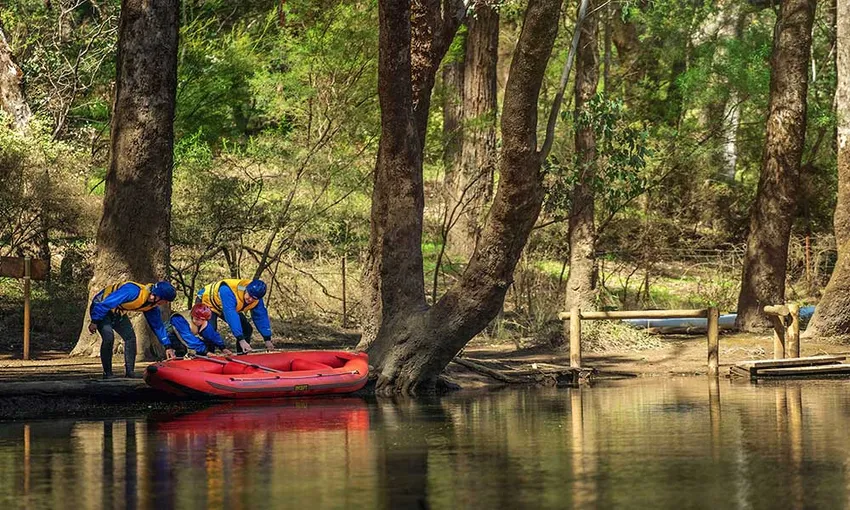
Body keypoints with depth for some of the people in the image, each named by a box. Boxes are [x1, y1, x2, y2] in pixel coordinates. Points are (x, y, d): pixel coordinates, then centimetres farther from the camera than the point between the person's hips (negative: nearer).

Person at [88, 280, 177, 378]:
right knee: (108, 337, -23)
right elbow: (105, 304, -33)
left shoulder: (152, 306, -9)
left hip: (117, 312, 8)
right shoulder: (133, 291, -37)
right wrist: (94, 322, -27)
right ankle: (107, 373, -12)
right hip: (99, 307, -8)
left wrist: (167, 346, 2)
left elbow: (158, 325, 4)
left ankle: (129, 371, 0)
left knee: (130, 337, -5)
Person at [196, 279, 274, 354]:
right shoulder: (228, 292, -44)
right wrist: (241, 340, -56)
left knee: (247, 329, -2)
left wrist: (267, 339, -19)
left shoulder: (256, 299, -21)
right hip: (206, 303, -7)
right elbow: (231, 316, -50)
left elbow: (261, 317, -14)